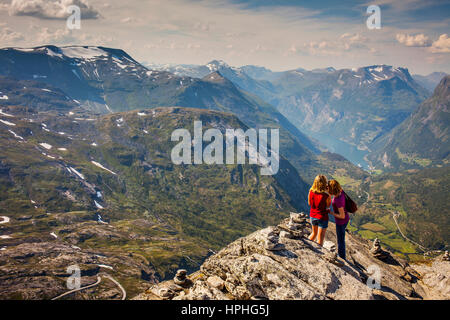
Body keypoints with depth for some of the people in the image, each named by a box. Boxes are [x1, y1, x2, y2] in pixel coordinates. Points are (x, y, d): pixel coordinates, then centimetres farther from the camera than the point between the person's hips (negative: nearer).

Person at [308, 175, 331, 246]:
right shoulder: (326, 196, -25)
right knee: (320, 239, 10)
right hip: (322, 218, -5)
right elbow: (328, 206, -6)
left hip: (312, 216, 5)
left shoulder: (311, 192, -13)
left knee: (314, 233, 30)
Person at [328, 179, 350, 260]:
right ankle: (340, 254, 50)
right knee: (340, 238, 29)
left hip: (341, 222, -8)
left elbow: (342, 216, -29)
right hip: (346, 218, 8)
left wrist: (331, 213, -18)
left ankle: (342, 259, 35)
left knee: (340, 241, 14)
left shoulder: (338, 201, -36)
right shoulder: (341, 191, -14)